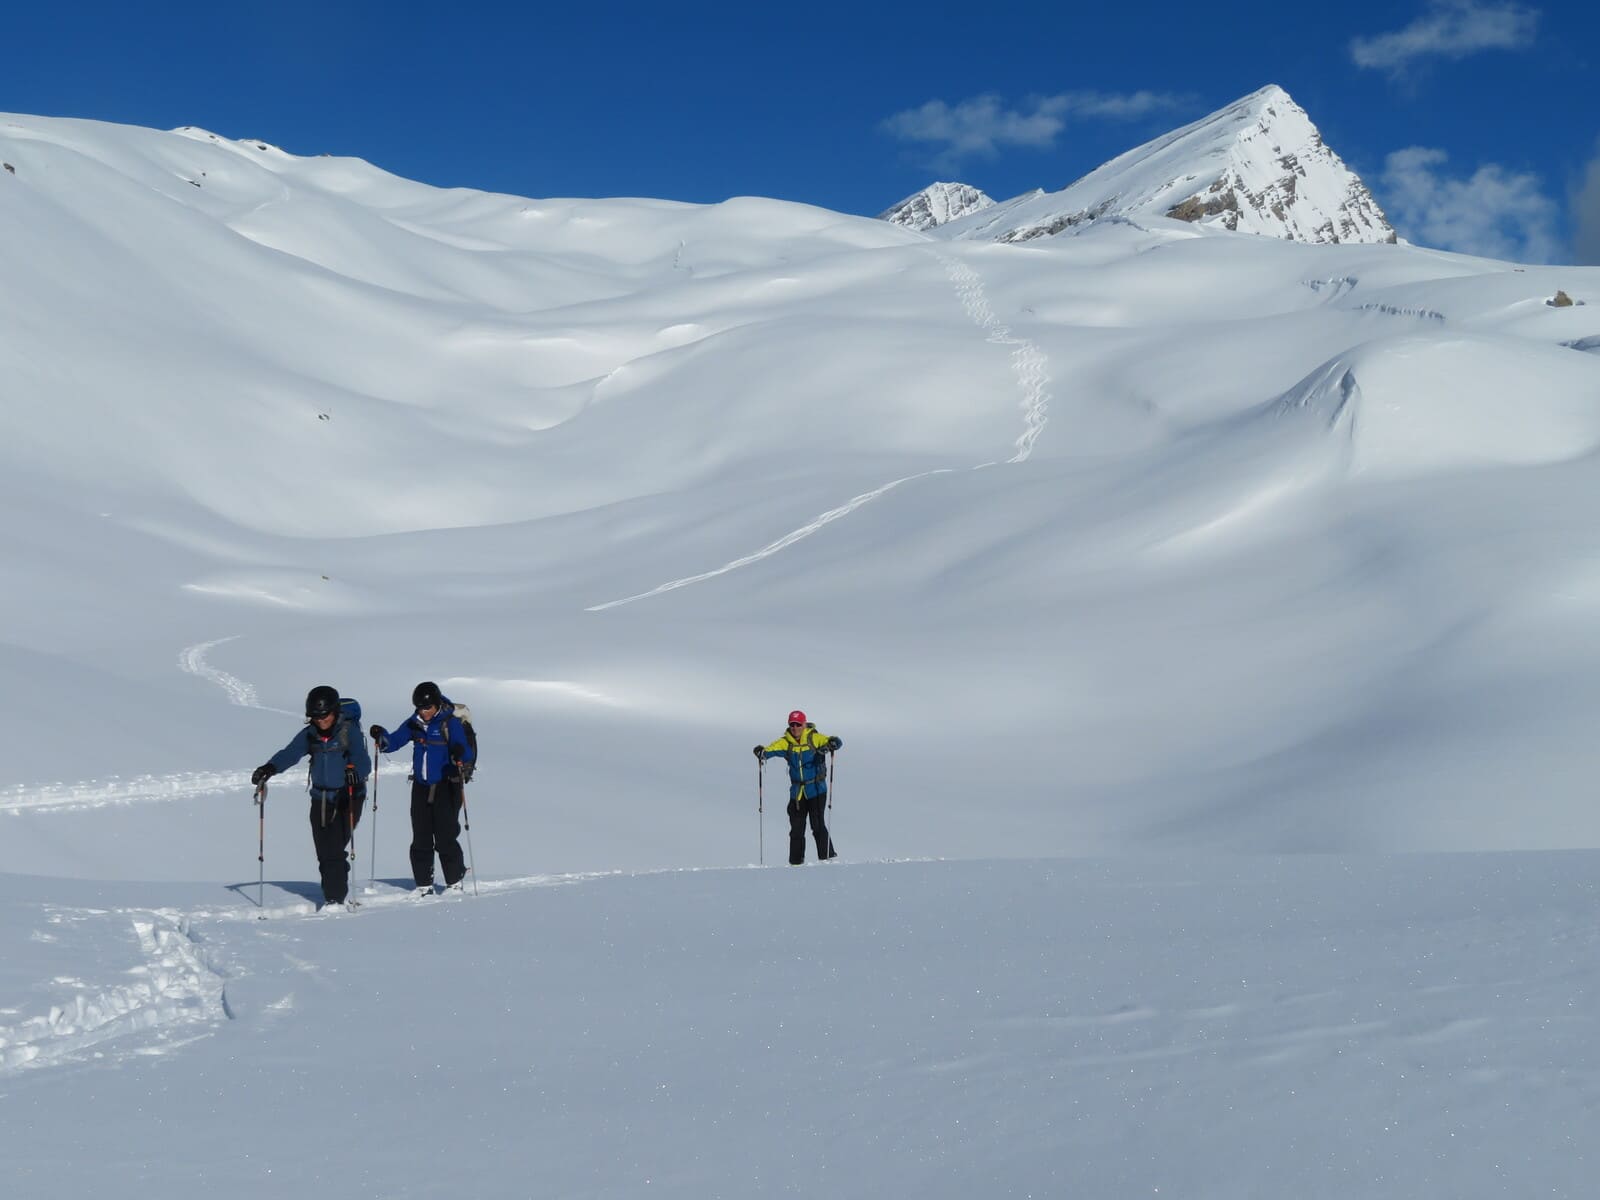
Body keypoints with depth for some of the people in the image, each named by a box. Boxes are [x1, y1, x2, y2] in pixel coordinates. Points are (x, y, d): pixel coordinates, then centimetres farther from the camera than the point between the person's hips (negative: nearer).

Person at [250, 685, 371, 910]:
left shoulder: (350, 731, -12)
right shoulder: (310, 734, 1)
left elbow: (364, 762, -23)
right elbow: (290, 753, -11)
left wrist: (355, 771, -46)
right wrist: (270, 768, -30)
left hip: (349, 797, -4)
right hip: (321, 798, 4)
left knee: (334, 850, -13)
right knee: (324, 852, 1)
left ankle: (336, 900, -4)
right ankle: (338, 891, 18)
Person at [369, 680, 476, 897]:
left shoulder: (450, 723, -10)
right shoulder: (415, 723, 5)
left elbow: (467, 753, -18)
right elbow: (394, 741, 8)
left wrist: (460, 755, -41)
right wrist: (382, 737, -13)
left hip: (446, 787, -5)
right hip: (421, 787, 5)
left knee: (445, 838, -5)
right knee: (421, 839, 5)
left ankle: (454, 883, 9)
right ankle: (424, 886, 13)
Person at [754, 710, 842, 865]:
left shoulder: (814, 738, -6)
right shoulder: (786, 742, 1)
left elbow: (836, 742, -16)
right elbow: (773, 749, -14)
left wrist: (830, 744, -39)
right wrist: (763, 752, -36)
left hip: (816, 789, -4)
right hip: (797, 792, 4)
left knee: (818, 825, -11)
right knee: (796, 829, 7)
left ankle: (827, 857, -3)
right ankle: (795, 862, 16)